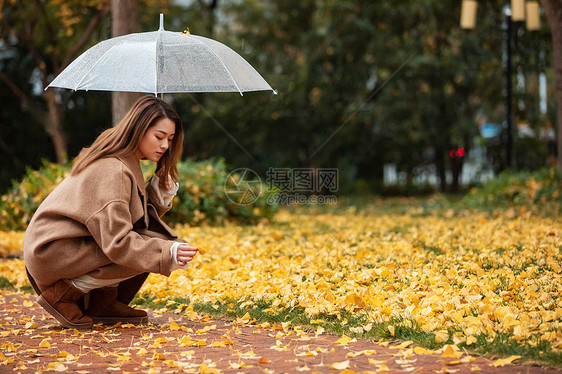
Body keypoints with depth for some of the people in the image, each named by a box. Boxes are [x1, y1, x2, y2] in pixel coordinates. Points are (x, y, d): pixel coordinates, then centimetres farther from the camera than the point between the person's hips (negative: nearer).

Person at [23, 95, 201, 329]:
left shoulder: (126, 164, 9)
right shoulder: (111, 172, -22)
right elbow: (117, 243, -28)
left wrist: (161, 193, -7)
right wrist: (169, 253, -33)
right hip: (53, 255, -10)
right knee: (147, 249, -20)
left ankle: (103, 302, 4)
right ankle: (64, 292, -11)